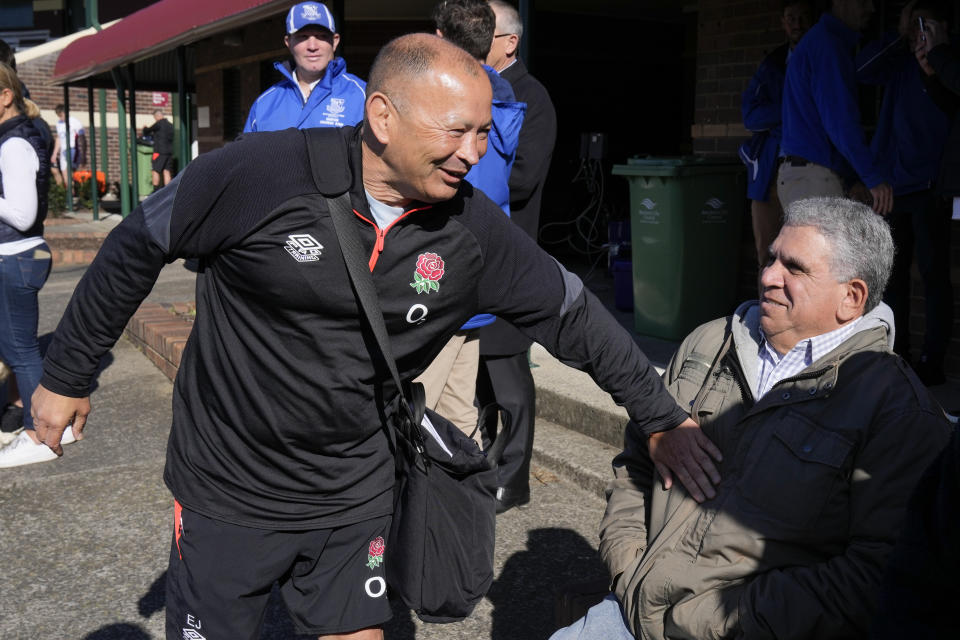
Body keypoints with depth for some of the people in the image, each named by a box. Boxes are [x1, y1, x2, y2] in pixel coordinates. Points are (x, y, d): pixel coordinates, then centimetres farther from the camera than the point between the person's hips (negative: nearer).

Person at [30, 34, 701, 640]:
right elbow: (136, 249, -8)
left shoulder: (476, 231, -10)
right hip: (226, 490, -2)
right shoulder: (262, 171, -21)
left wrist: (664, 417, 6)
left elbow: (573, 313, 1)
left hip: (355, 494, 3)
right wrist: (66, 376, 1)